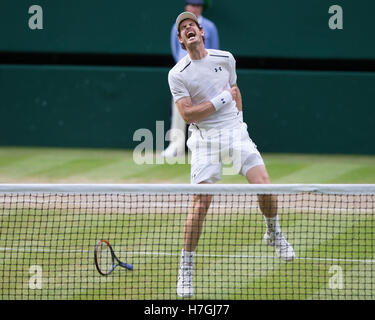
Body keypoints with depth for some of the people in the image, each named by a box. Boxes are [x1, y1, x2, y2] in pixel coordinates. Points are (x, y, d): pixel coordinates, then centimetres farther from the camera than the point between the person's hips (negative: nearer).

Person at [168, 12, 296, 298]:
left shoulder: (225, 59, 7)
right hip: (204, 137, -3)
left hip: (235, 131, 3)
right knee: (201, 202, -11)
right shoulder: (177, 74, -4)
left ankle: (274, 234, 20)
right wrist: (223, 98, -11)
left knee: (263, 185, -11)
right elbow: (187, 114, -12)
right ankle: (186, 269, 1)